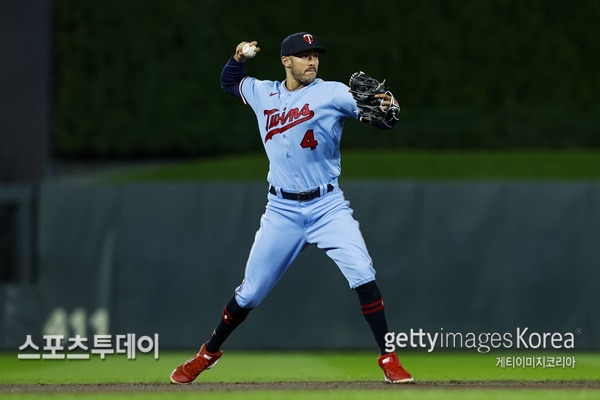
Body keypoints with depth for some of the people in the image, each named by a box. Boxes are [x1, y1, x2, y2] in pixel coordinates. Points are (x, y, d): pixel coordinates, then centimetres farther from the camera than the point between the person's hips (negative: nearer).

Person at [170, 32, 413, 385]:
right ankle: (209, 353, 28)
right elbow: (229, 82, 26)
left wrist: (388, 110, -39)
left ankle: (389, 359, -11)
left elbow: (377, 118, -15)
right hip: (282, 211, 2)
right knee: (250, 292, 7)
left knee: (363, 276, -19)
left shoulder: (332, 93, -6)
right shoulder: (263, 94, 7)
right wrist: (239, 57, 5)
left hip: (327, 206, -2)